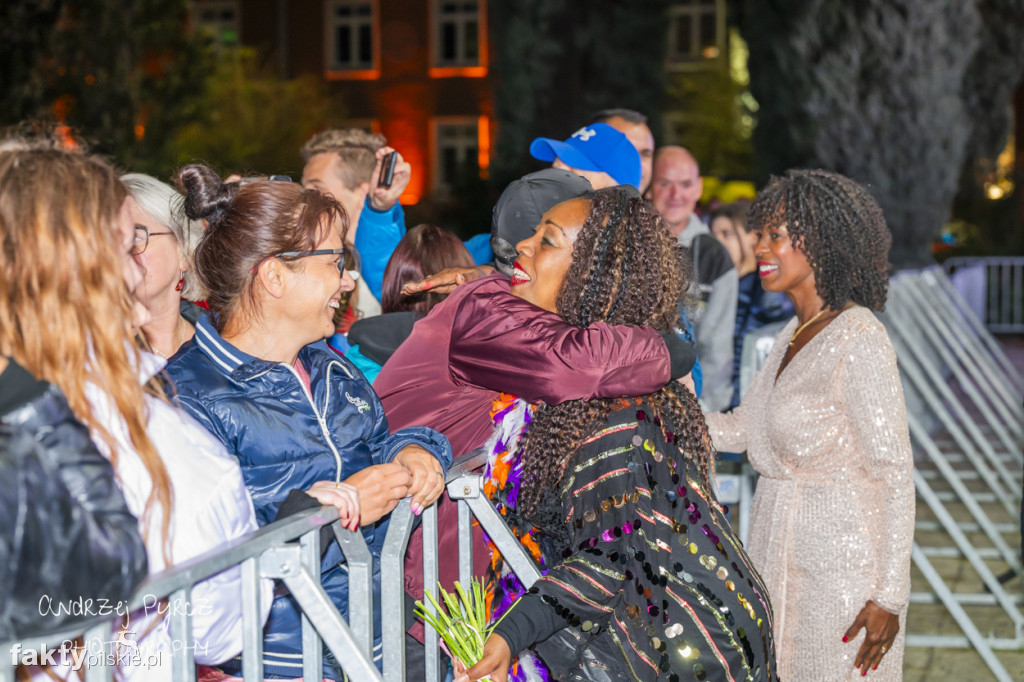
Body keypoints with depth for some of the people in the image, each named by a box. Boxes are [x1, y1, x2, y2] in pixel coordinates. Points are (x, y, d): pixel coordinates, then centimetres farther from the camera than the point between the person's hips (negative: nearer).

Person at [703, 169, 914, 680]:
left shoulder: (858, 340, -17)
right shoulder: (794, 334, 9)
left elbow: (895, 471, -17)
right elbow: (739, 429, 14)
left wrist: (889, 596, -19)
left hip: (840, 566, -8)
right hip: (779, 554, 8)